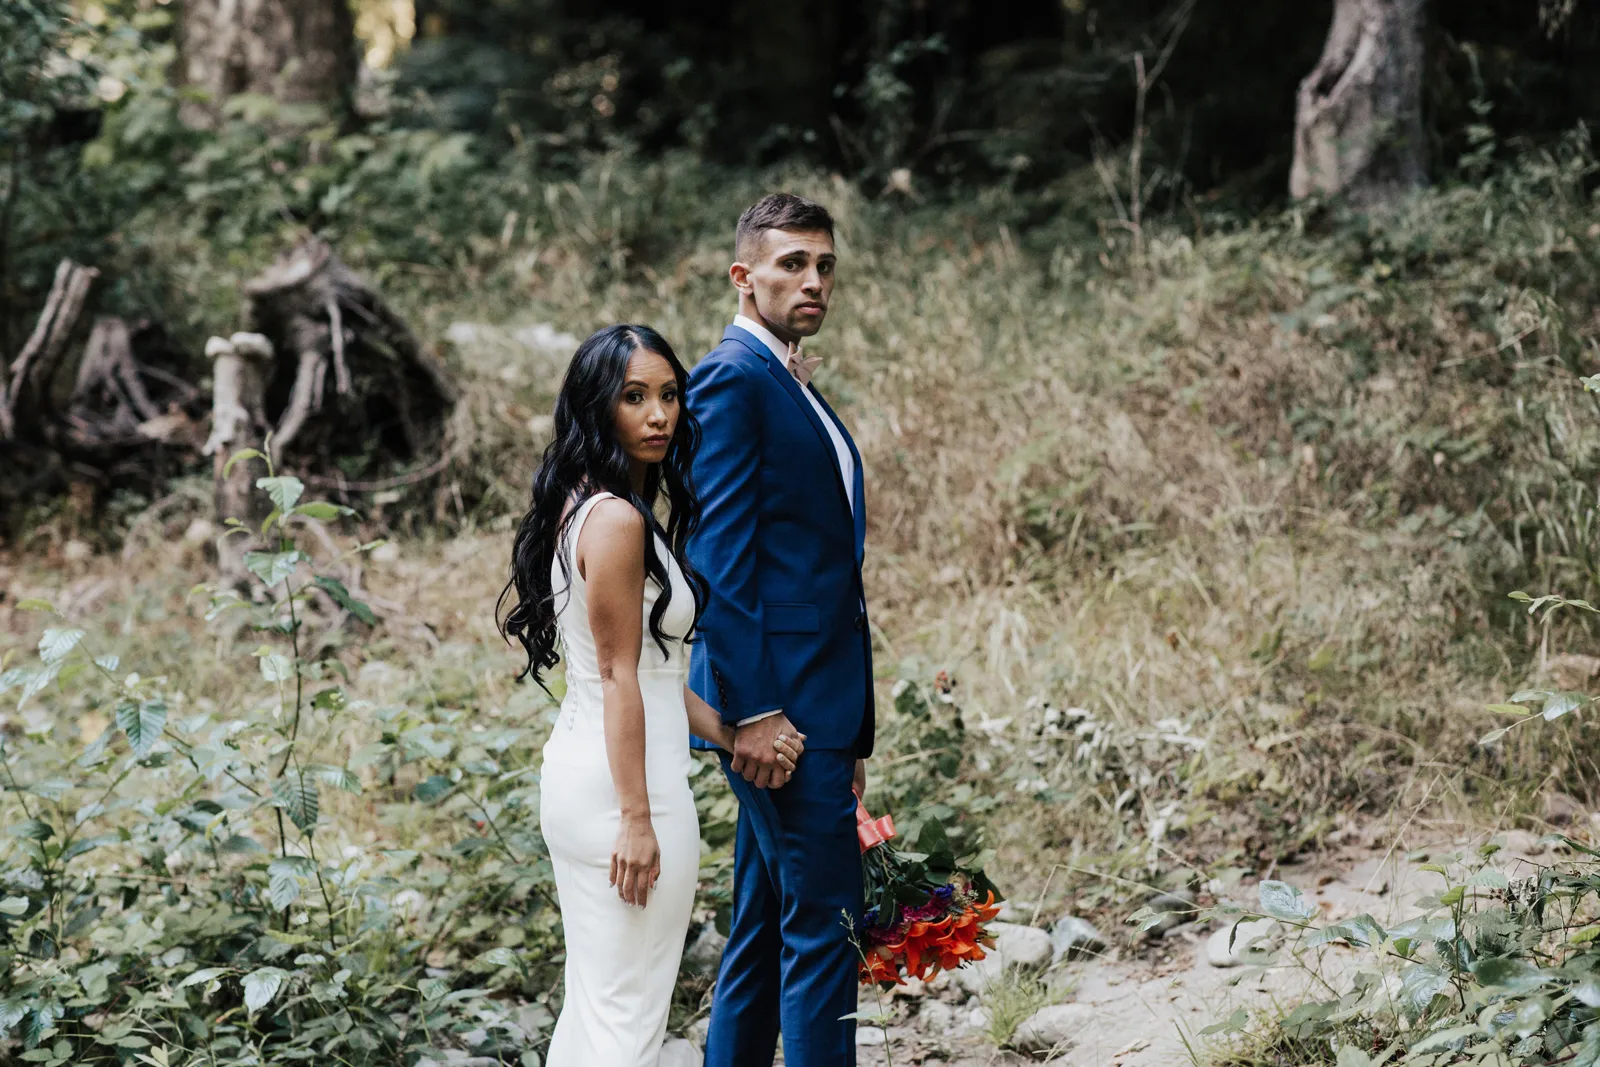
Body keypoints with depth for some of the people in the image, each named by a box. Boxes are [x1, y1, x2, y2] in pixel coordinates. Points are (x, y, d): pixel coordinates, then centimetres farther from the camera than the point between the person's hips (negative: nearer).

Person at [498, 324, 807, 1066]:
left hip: (577, 775, 10)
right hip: (624, 783, -10)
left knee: (593, 1003, 16)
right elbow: (620, 678, -17)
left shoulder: (585, 507, 14)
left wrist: (733, 735, 12)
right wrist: (637, 818, -17)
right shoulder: (617, 519, -15)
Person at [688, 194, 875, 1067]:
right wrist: (753, 709, -21)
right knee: (824, 924, -8)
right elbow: (718, 554, -17)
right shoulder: (732, 379, -10)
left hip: (814, 707, 10)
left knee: (764, 930, 13)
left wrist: (852, 730, 18)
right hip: (783, 702, -10)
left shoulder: (792, 388, 20)